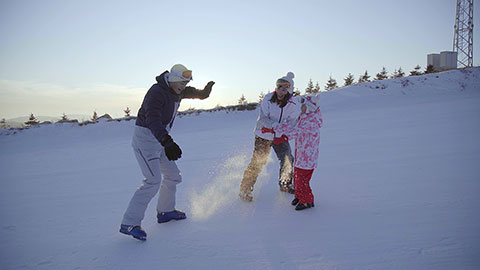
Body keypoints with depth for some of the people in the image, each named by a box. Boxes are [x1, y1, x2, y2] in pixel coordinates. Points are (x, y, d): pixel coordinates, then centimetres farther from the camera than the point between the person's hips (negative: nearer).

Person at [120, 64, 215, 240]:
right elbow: (153, 121, -37)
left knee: (172, 175, 14)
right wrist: (168, 142, -49)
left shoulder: (177, 91, 5)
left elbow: (198, 94, 26)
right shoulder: (156, 92, -23)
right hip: (145, 138, -9)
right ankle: (129, 223, -12)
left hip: (160, 140, 9)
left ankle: (165, 211, 32)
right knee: (154, 180, -19)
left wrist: (205, 91, 5)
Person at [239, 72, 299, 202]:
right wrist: (275, 125, -36)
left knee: (288, 160, 1)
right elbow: (263, 118, -20)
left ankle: (285, 184, 27)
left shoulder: (292, 105, -10)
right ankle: (245, 189, 11)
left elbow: (292, 124, -7)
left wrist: (284, 136, -24)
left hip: (280, 137, 3)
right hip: (264, 135, -3)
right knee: (257, 162, -4)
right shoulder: (268, 99, -18)